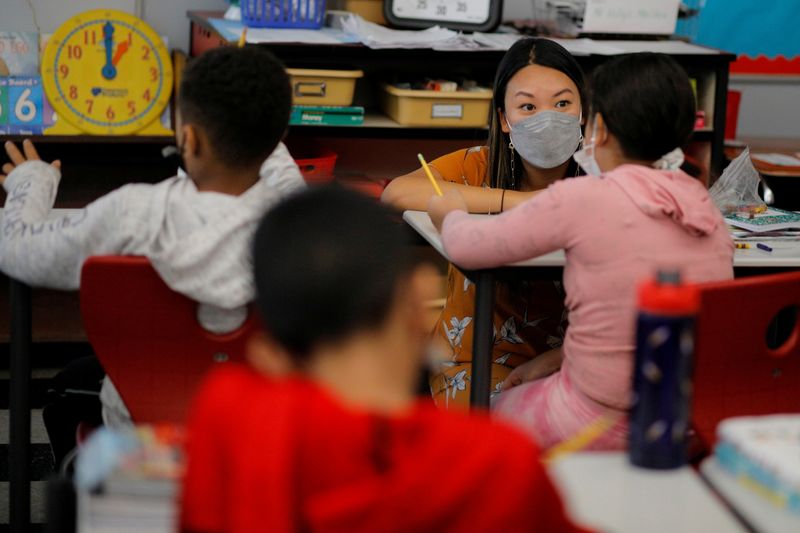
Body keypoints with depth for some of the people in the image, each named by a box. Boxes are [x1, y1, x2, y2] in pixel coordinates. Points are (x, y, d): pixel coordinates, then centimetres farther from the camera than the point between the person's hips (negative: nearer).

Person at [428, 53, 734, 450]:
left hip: (606, 427, -5)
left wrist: (452, 214, 18)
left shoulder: (582, 199, -16)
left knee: (494, 408, 24)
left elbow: (465, 248, -5)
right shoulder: (708, 208, 1)